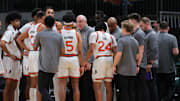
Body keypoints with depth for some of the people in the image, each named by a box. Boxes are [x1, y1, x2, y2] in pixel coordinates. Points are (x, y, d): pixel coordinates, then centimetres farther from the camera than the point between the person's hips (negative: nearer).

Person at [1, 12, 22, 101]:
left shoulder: (16, 32, 14)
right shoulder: (9, 32, -13)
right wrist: (10, 55, -21)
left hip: (17, 61, 8)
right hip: (10, 60, -8)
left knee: (13, 87, 10)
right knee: (8, 86, -6)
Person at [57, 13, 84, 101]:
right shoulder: (77, 34, 0)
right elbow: (80, 51, -4)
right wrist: (82, 66, -1)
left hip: (62, 59, -1)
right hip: (74, 60, 1)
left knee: (62, 86, 0)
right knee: (75, 87, 7)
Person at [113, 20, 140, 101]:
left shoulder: (122, 40, -10)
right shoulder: (135, 41, 9)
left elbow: (119, 54, -17)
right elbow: (138, 56, 11)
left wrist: (114, 66, -9)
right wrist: (137, 66, 21)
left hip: (123, 70, -6)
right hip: (133, 71, 6)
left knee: (123, 92, -2)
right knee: (131, 92, 10)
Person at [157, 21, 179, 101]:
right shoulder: (172, 38, -8)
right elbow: (175, 52, -15)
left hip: (158, 68, 2)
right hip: (169, 68, -2)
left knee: (160, 89, 10)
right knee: (170, 88, 7)